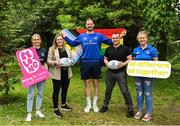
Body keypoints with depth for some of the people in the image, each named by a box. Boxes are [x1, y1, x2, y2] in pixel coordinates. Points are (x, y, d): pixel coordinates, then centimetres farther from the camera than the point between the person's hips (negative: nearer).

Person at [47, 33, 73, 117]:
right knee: (56, 91, 1)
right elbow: (48, 61, -6)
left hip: (66, 73, 5)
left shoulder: (67, 49, 12)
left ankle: (63, 105, 35)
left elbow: (71, 59, 15)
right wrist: (55, 62, -24)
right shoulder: (52, 49, -2)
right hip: (57, 73, -5)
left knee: (65, 90, 16)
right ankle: (56, 109, 12)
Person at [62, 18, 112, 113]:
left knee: (96, 83, 6)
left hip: (96, 62, -1)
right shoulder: (81, 36, 9)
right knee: (87, 83, 6)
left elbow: (110, 42, 0)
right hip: (85, 62, 1)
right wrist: (65, 37, 9)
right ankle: (88, 104, 18)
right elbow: (72, 43, 14)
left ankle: (95, 104, 18)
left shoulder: (99, 36, 4)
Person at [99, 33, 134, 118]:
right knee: (108, 90, 14)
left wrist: (123, 64, -19)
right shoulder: (108, 49, 10)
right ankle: (105, 106, 29)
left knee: (125, 91, -5)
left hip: (121, 73, -4)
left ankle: (130, 109, 4)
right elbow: (105, 59, 16)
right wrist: (107, 63, -5)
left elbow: (130, 59, -3)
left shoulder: (125, 49, -1)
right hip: (110, 72, 4)